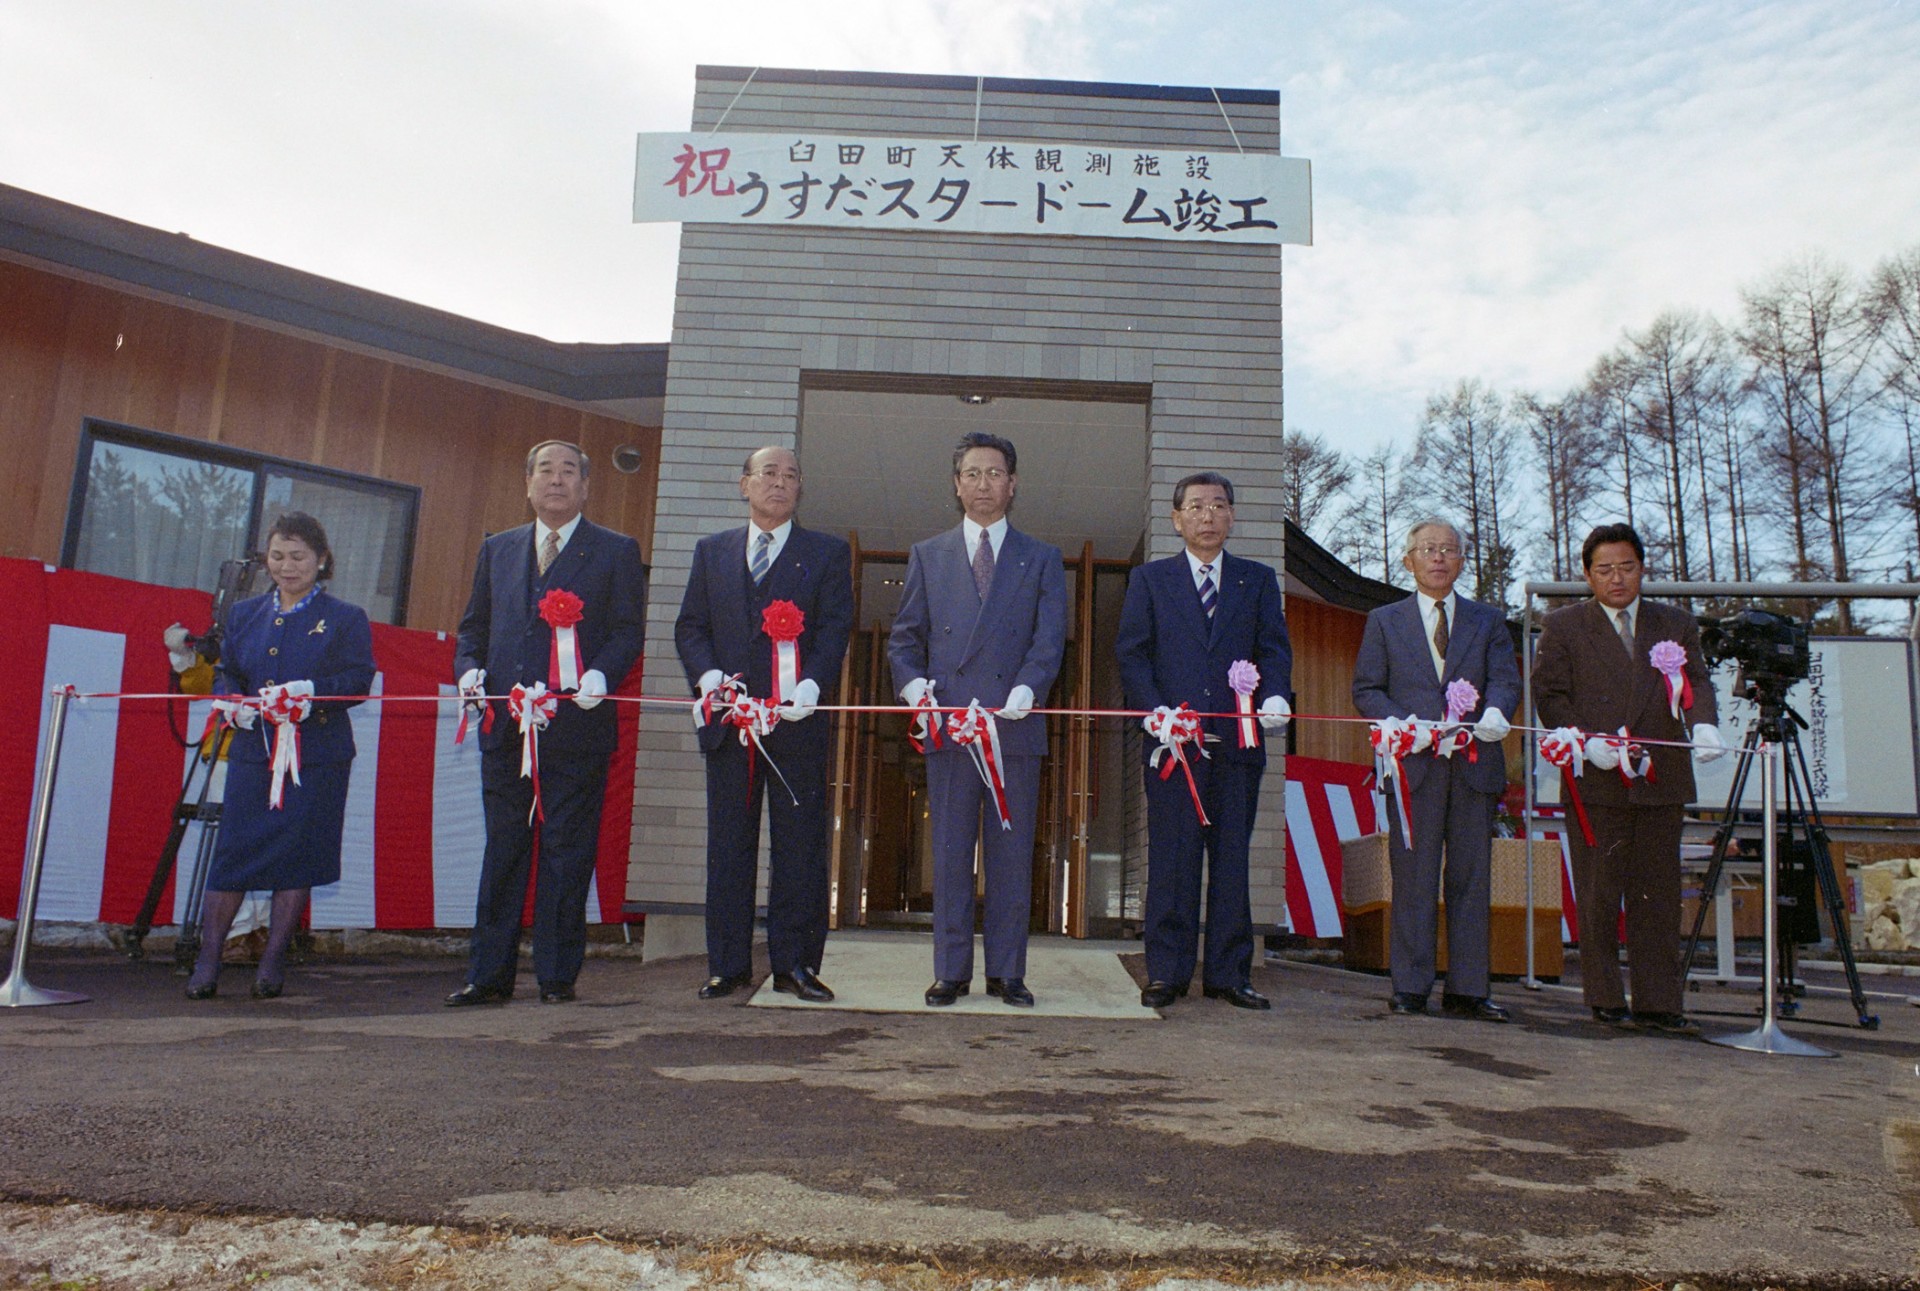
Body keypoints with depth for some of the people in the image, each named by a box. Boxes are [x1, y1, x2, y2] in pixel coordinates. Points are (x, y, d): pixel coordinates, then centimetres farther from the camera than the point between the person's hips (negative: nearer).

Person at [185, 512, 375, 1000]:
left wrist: (309, 692, -22)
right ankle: (207, 962, 9)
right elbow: (227, 674, 16)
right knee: (232, 853, 0)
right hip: (253, 754, 3)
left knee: (296, 856, 2)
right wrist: (231, 701, -6)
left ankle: (273, 961, 14)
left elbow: (359, 680, -6)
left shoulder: (346, 618, 3)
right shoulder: (244, 614, 15)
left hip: (316, 761, -3)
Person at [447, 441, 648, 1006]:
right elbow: (473, 626, 19)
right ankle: (489, 975, 16)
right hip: (504, 726, 4)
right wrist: (468, 668, 0)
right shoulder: (497, 549, 17)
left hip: (577, 725, -4)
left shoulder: (617, 552, 6)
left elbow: (629, 630, -1)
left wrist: (601, 674, -17)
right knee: (503, 849, 9)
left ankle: (557, 976, 11)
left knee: (567, 852, 1)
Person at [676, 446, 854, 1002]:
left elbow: (835, 629, -2)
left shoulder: (828, 553, 8)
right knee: (728, 844, 6)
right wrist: (708, 675, -9)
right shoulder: (711, 550, 16)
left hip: (798, 719, -2)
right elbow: (690, 625, 10)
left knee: (799, 844, 1)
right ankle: (727, 965, 15)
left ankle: (795, 963, 10)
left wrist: (812, 684, -19)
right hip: (728, 720, 2)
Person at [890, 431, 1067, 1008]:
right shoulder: (927, 555, 15)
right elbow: (904, 636, 11)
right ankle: (950, 971, 14)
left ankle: (1006, 972, 15)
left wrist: (1026, 688, -18)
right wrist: (913, 683, -9)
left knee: (1012, 855, 5)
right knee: (950, 853, 5)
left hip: (1016, 725, 0)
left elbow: (1050, 637, 0)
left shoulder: (1042, 559, 12)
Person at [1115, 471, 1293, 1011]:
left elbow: (1274, 647, 6)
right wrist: (1154, 709, -12)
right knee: (1171, 861, -1)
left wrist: (1274, 695, -14)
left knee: (1232, 860, 6)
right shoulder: (1150, 578, 11)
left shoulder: (1258, 579, 16)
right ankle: (1167, 972, 8)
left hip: (1238, 740, 2)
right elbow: (1131, 652, 4)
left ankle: (1228, 974, 14)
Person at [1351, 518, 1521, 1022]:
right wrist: (1401, 725, -12)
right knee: (1413, 880, 0)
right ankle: (1410, 988, 8)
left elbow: (1505, 678, 3)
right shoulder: (1384, 621, 12)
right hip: (1412, 766, -1)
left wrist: (1495, 711, -20)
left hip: (1474, 765, 2)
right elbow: (1366, 689, 6)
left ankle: (1467, 989, 12)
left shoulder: (1488, 621, 16)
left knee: (1471, 879, 4)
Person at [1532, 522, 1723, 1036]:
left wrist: (1704, 724, -17)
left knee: (1658, 896, 5)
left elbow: (1696, 682, 4)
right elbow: (1549, 696, 0)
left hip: (1661, 781, 3)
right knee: (1598, 897, 3)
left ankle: (1658, 1004, 12)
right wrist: (1588, 741, -15)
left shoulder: (1677, 625, 15)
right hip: (1594, 783, -2)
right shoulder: (1562, 627, 6)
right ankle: (1606, 1000, 12)